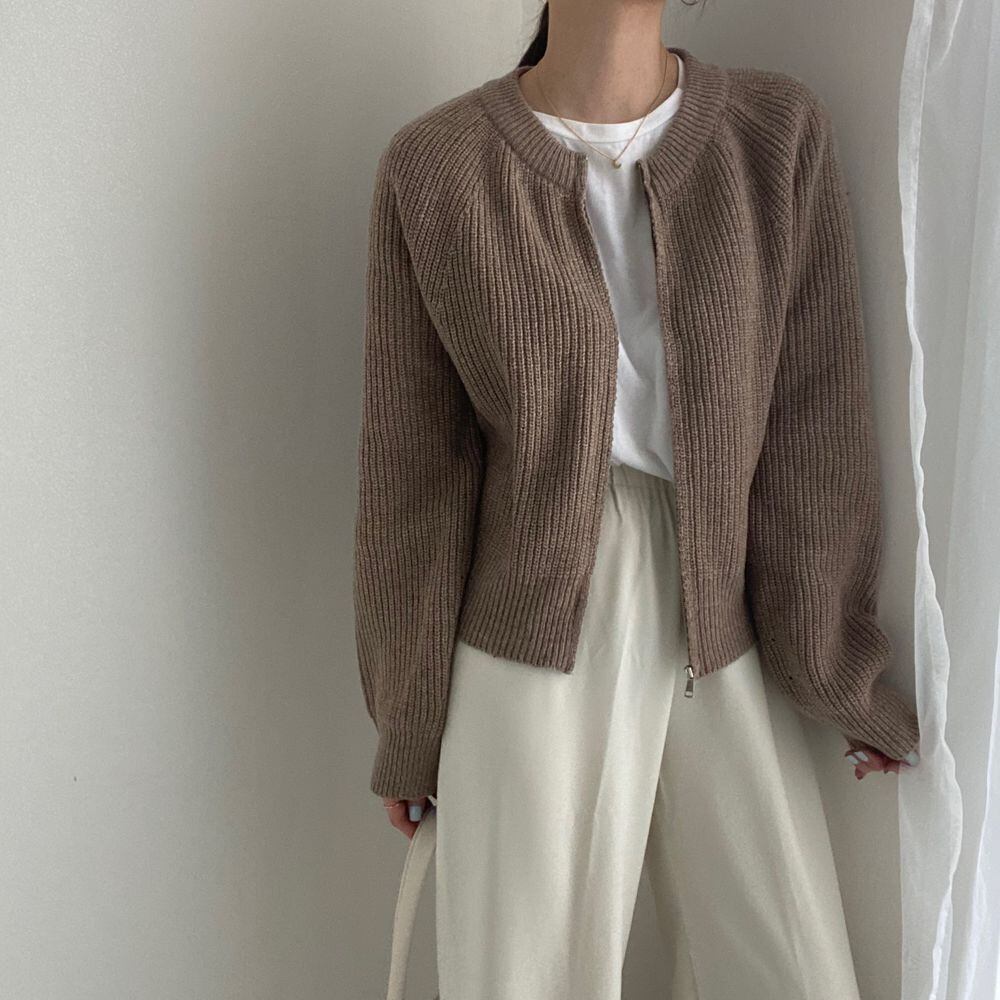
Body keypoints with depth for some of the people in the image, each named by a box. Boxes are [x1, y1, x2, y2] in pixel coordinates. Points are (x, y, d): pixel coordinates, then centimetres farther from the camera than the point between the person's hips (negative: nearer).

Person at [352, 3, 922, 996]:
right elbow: (412, 468, -4)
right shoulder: (430, 169, -8)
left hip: (723, 655, 2)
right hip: (534, 653, -2)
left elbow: (815, 421, -2)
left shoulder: (781, 130, -4)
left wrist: (839, 670, 2)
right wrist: (409, 723, 2)